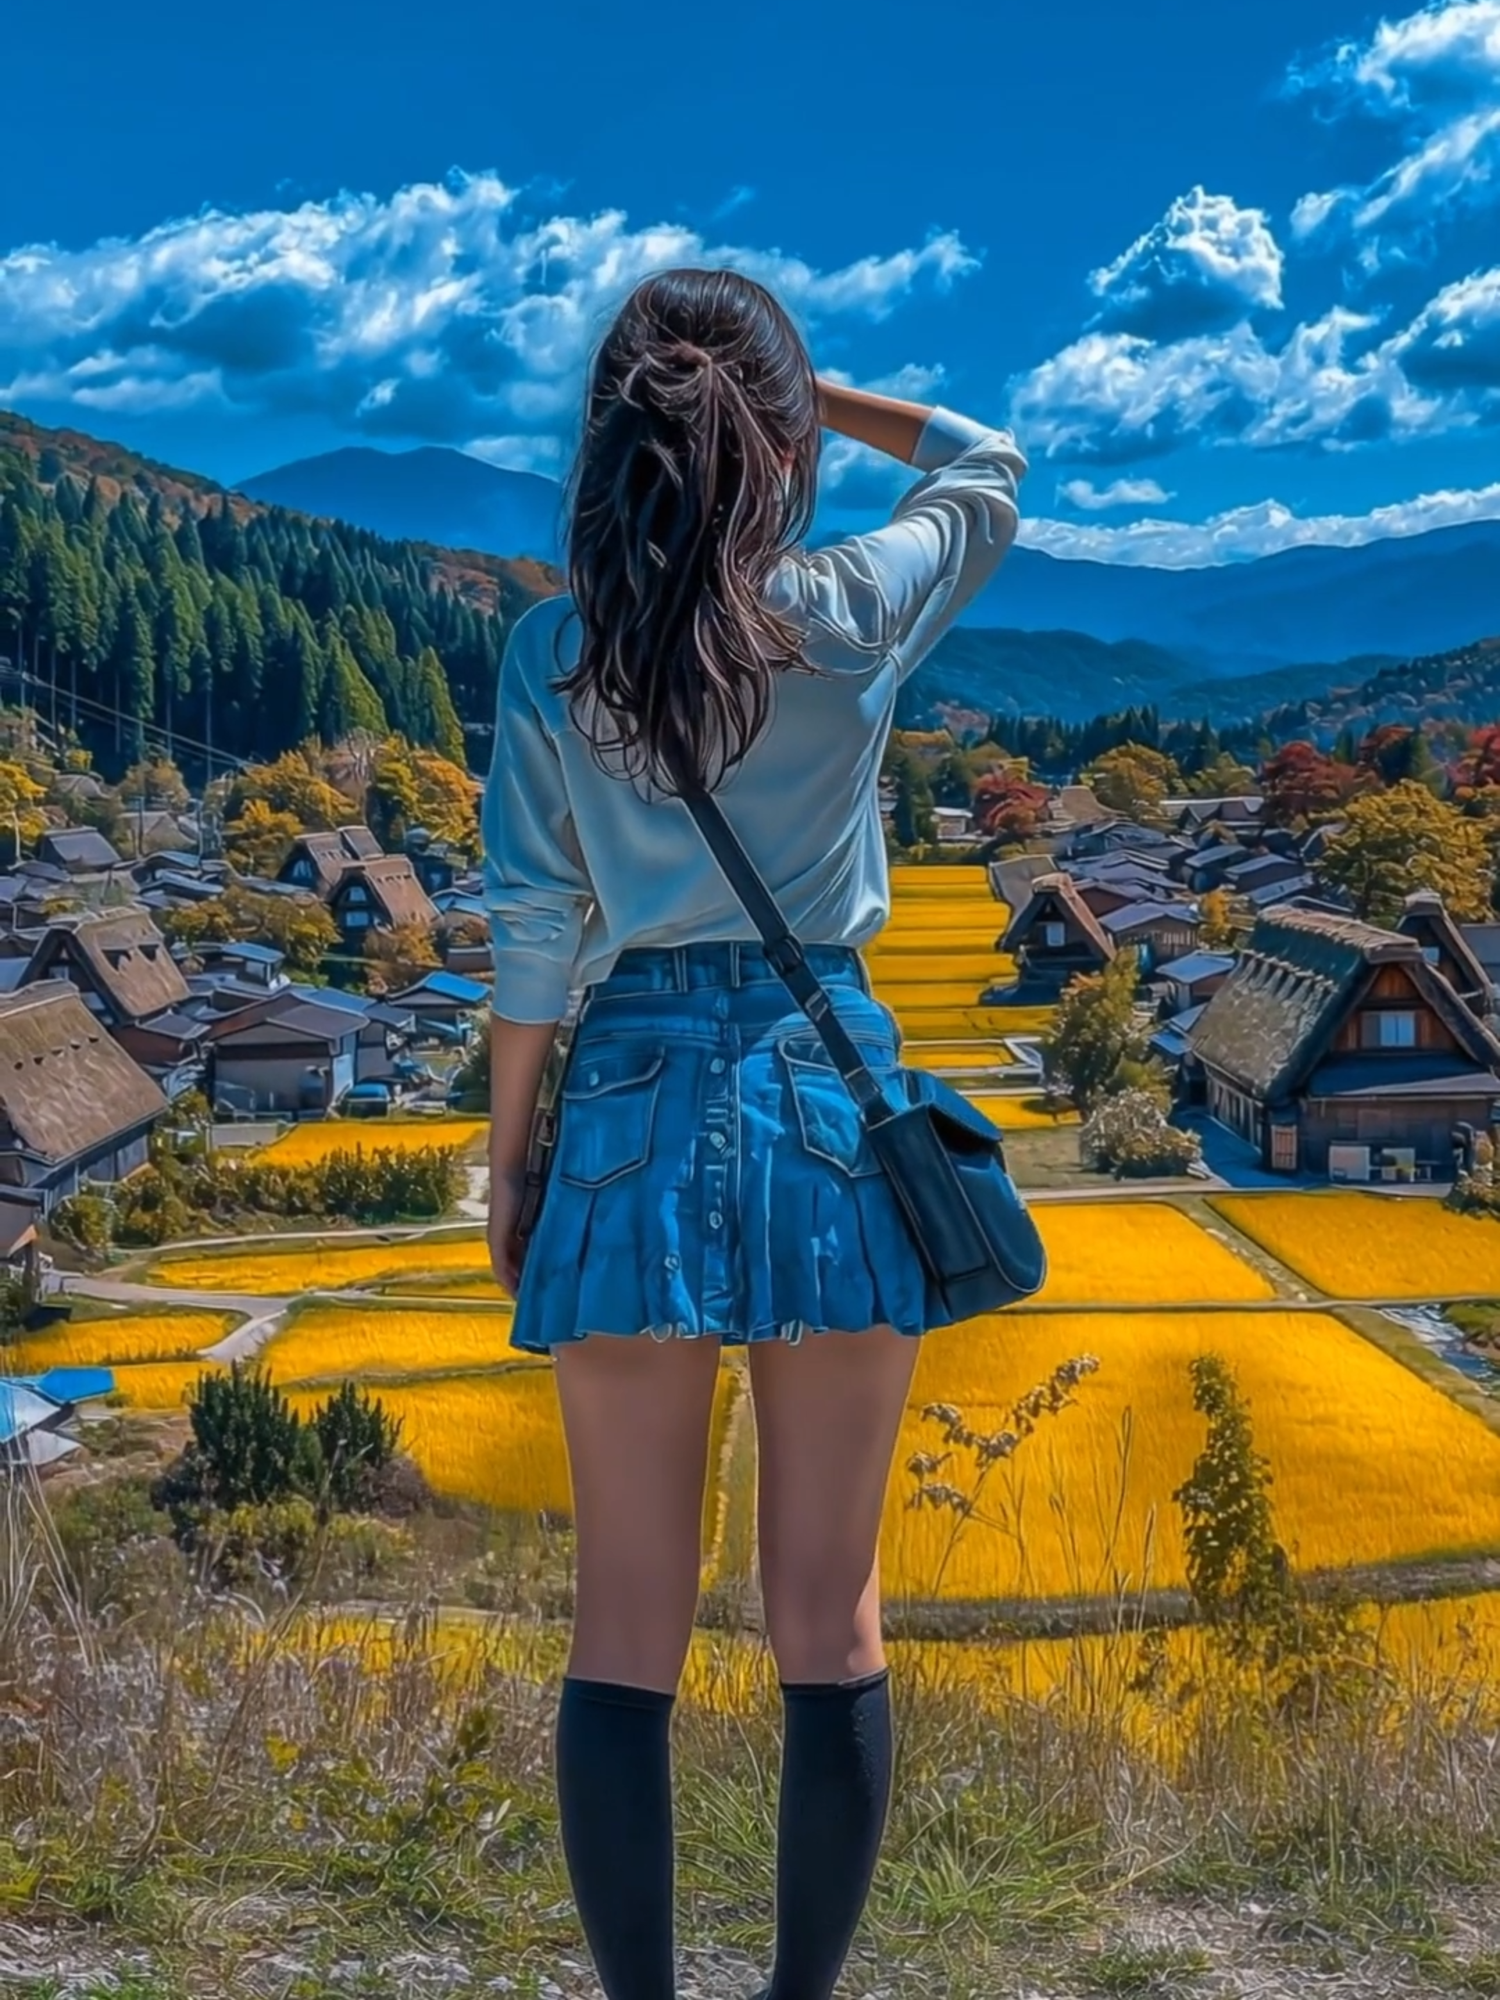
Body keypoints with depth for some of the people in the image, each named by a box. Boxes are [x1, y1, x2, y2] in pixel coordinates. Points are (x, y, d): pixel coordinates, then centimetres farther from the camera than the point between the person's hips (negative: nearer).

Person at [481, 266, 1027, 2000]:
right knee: (828, 1625, 9)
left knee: (627, 1629, 8)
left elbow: (532, 931, -1)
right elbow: (989, 467, 19)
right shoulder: (860, 612, -3)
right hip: (830, 1106, 0)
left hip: (633, 1111, 1)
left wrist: (505, 1160, 7)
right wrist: (807, 389, 19)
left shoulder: (551, 650, -2)